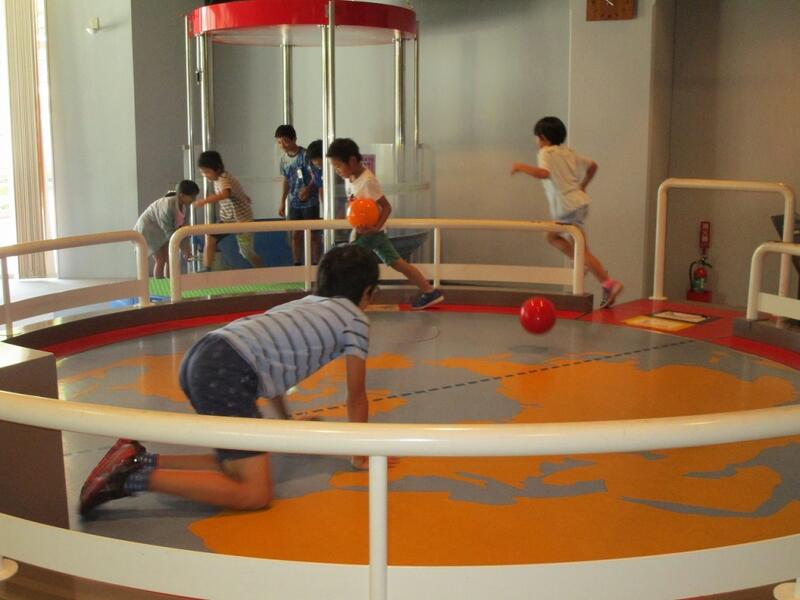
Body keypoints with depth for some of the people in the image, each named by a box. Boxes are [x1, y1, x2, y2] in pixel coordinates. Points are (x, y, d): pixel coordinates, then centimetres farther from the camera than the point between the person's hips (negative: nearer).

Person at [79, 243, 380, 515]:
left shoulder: (304, 304, 33)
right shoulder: (356, 320, 12)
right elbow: (356, 398, 15)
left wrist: (289, 424, 57)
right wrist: (360, 455, 28)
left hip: (200, 358, 9)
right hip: (227, 374, -9)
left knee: (240, 465, 16)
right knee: (255, 495, -7)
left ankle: (141, 460, 8)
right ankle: (134, 478, -13)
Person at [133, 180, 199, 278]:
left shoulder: (183, 205, -10)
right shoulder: (168, 206, -35)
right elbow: (169, 231, -29)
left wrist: (185, 247, -8)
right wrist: (182, 248, -25)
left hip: (161, 230, 8)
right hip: (148, 228, -8)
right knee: (160, 260, -9)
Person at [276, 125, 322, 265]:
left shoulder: (305, 155, -14)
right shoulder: (284, 158, 6)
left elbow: (315, 176, -19)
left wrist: (308, 189, -38)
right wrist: (282, 203, 15)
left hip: (310, 202, -6)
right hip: (293, 203, 6)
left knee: (313, 234, 1)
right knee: (296, 234, 9)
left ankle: (316, 264, 9)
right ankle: (296, 264, 17)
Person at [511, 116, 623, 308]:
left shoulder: (546, 153, -8)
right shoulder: (568, 152, 16)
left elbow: (544, 173, -28)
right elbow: (592, 165, 21)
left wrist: (521, 167, -18)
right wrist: (582, 186, 31)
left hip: (569, 206, -9)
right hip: (577, 200, 9)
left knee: (582, 249, -7)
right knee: (552, 235, 21)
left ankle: (608, 283, -10)